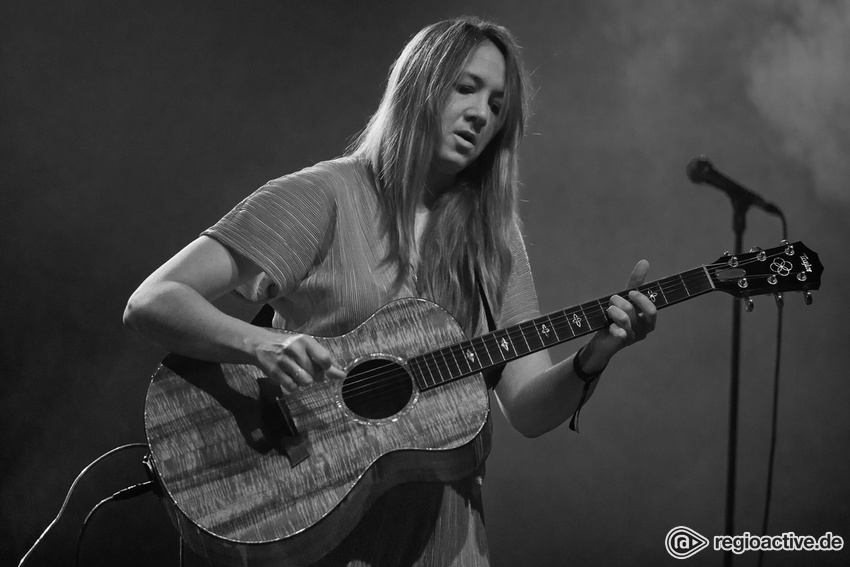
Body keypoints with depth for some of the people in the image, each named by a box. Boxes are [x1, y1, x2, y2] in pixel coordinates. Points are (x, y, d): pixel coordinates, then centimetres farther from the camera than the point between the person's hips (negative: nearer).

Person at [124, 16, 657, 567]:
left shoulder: (491, 235, 10)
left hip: (439, 521, 4)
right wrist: (262, 345, -28)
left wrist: (590, 361, -14)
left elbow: (529, 410, 6)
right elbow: (150, 303, -11)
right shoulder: (325, 196, -4)